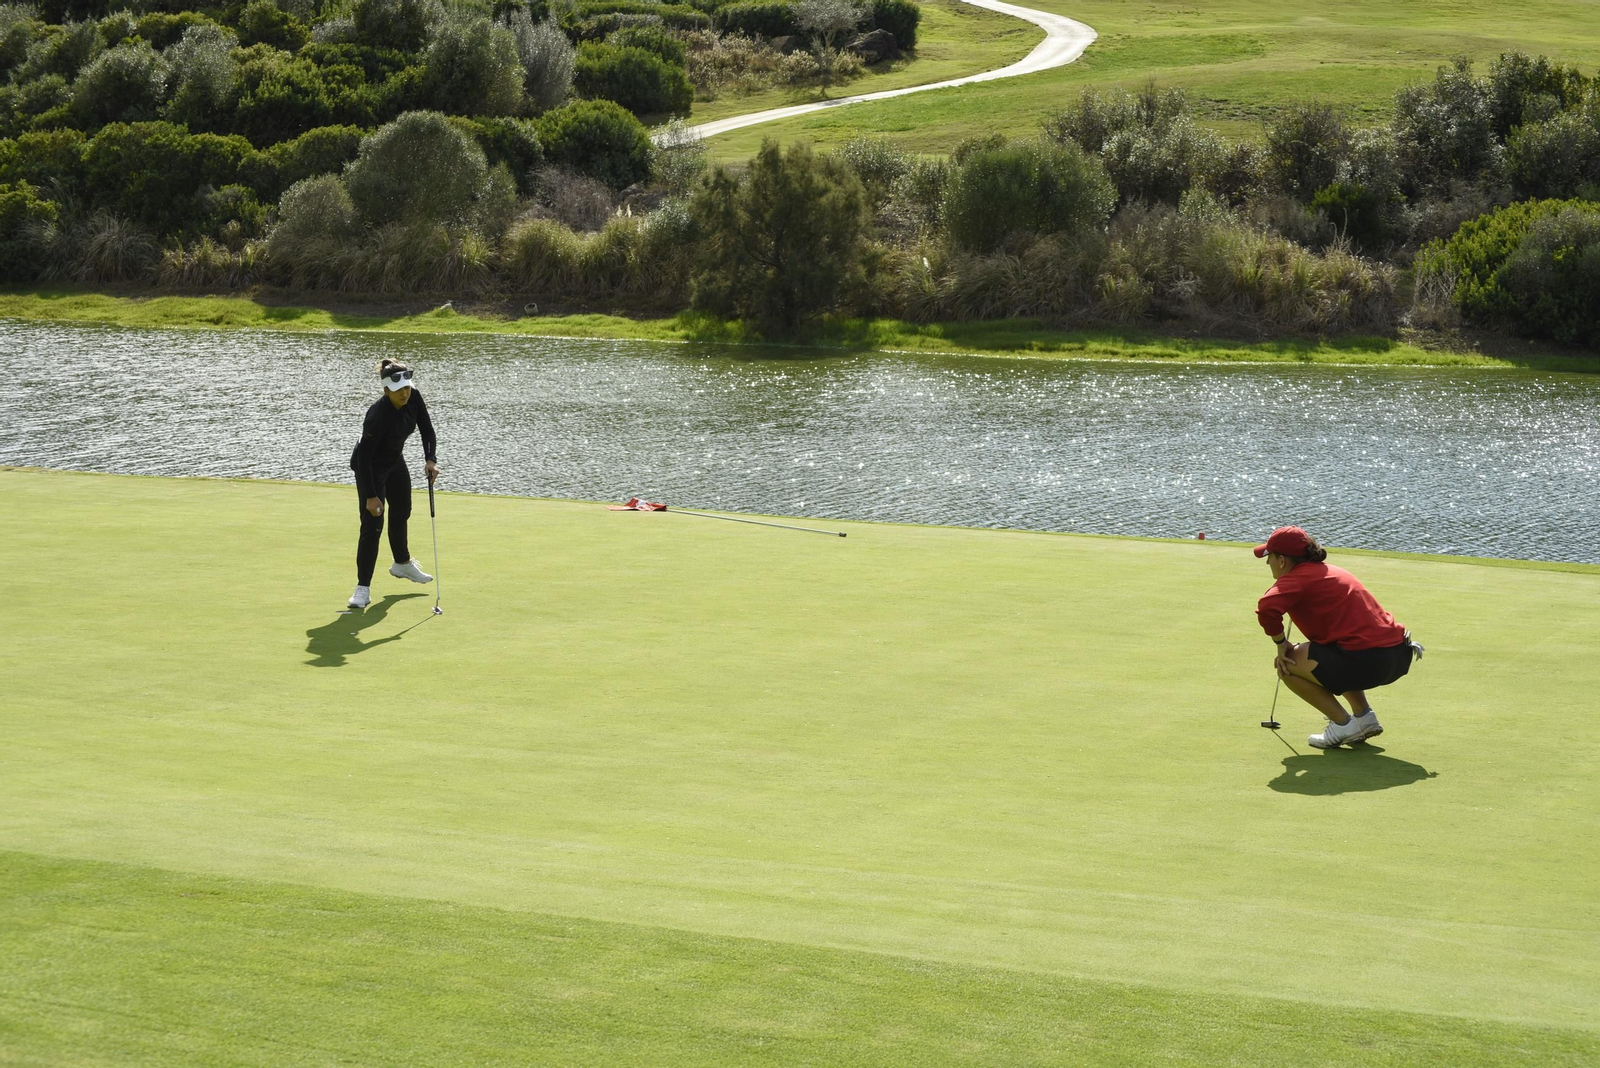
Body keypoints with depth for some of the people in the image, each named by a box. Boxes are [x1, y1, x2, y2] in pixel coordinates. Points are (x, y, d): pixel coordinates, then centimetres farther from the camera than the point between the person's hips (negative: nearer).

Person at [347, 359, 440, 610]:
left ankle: (402, 563, 47)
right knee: (372, 524, -12)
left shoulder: (414, 397, -18)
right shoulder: (378, 414, -36)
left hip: (395, 461, 8)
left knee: (401, 511, 24)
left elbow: (427, 429, -7)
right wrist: (370, 496, -30)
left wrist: (431, 459, -22)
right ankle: (363, 588, -9)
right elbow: (363, 456, -31)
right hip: (370, 467, -8)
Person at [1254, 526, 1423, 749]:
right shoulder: (1327, 571, 22)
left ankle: (1343, 724, 4)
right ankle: (1364, 716, 23)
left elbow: (1266, 608, -24)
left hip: (1369, 660, -10)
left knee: (1288, 664, 1)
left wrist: (1281, 644, -7)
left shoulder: (1298, 578, -6)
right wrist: (1292, 648, 19)